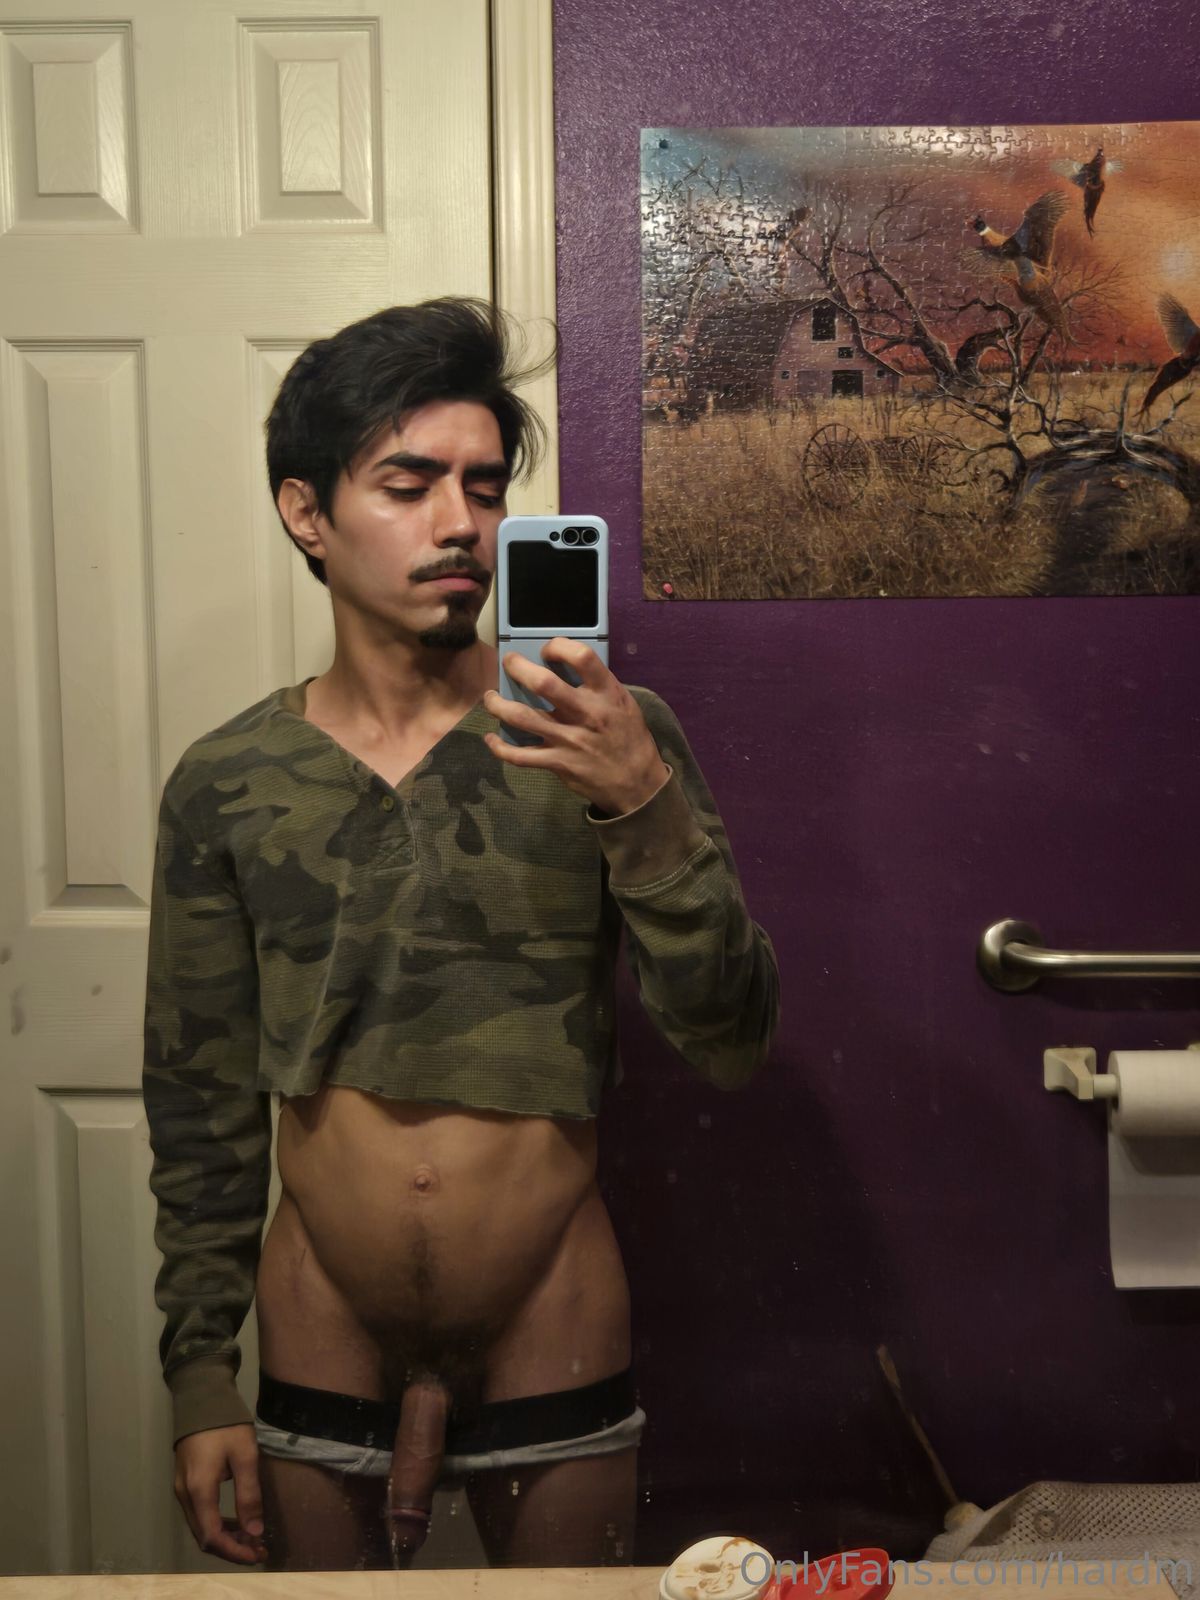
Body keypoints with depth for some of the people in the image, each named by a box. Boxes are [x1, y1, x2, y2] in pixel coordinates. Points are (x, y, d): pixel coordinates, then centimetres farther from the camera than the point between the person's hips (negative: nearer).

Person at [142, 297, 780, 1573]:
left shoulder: (609, 742, -9)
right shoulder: (226, 786, -4)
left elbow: (730, 1045, -14)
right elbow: (202, 1107, 2)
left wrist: (648, 806, -28)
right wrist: (200, 1380, 3)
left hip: (555, 1359, 0)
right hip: (322, 1365, 1)